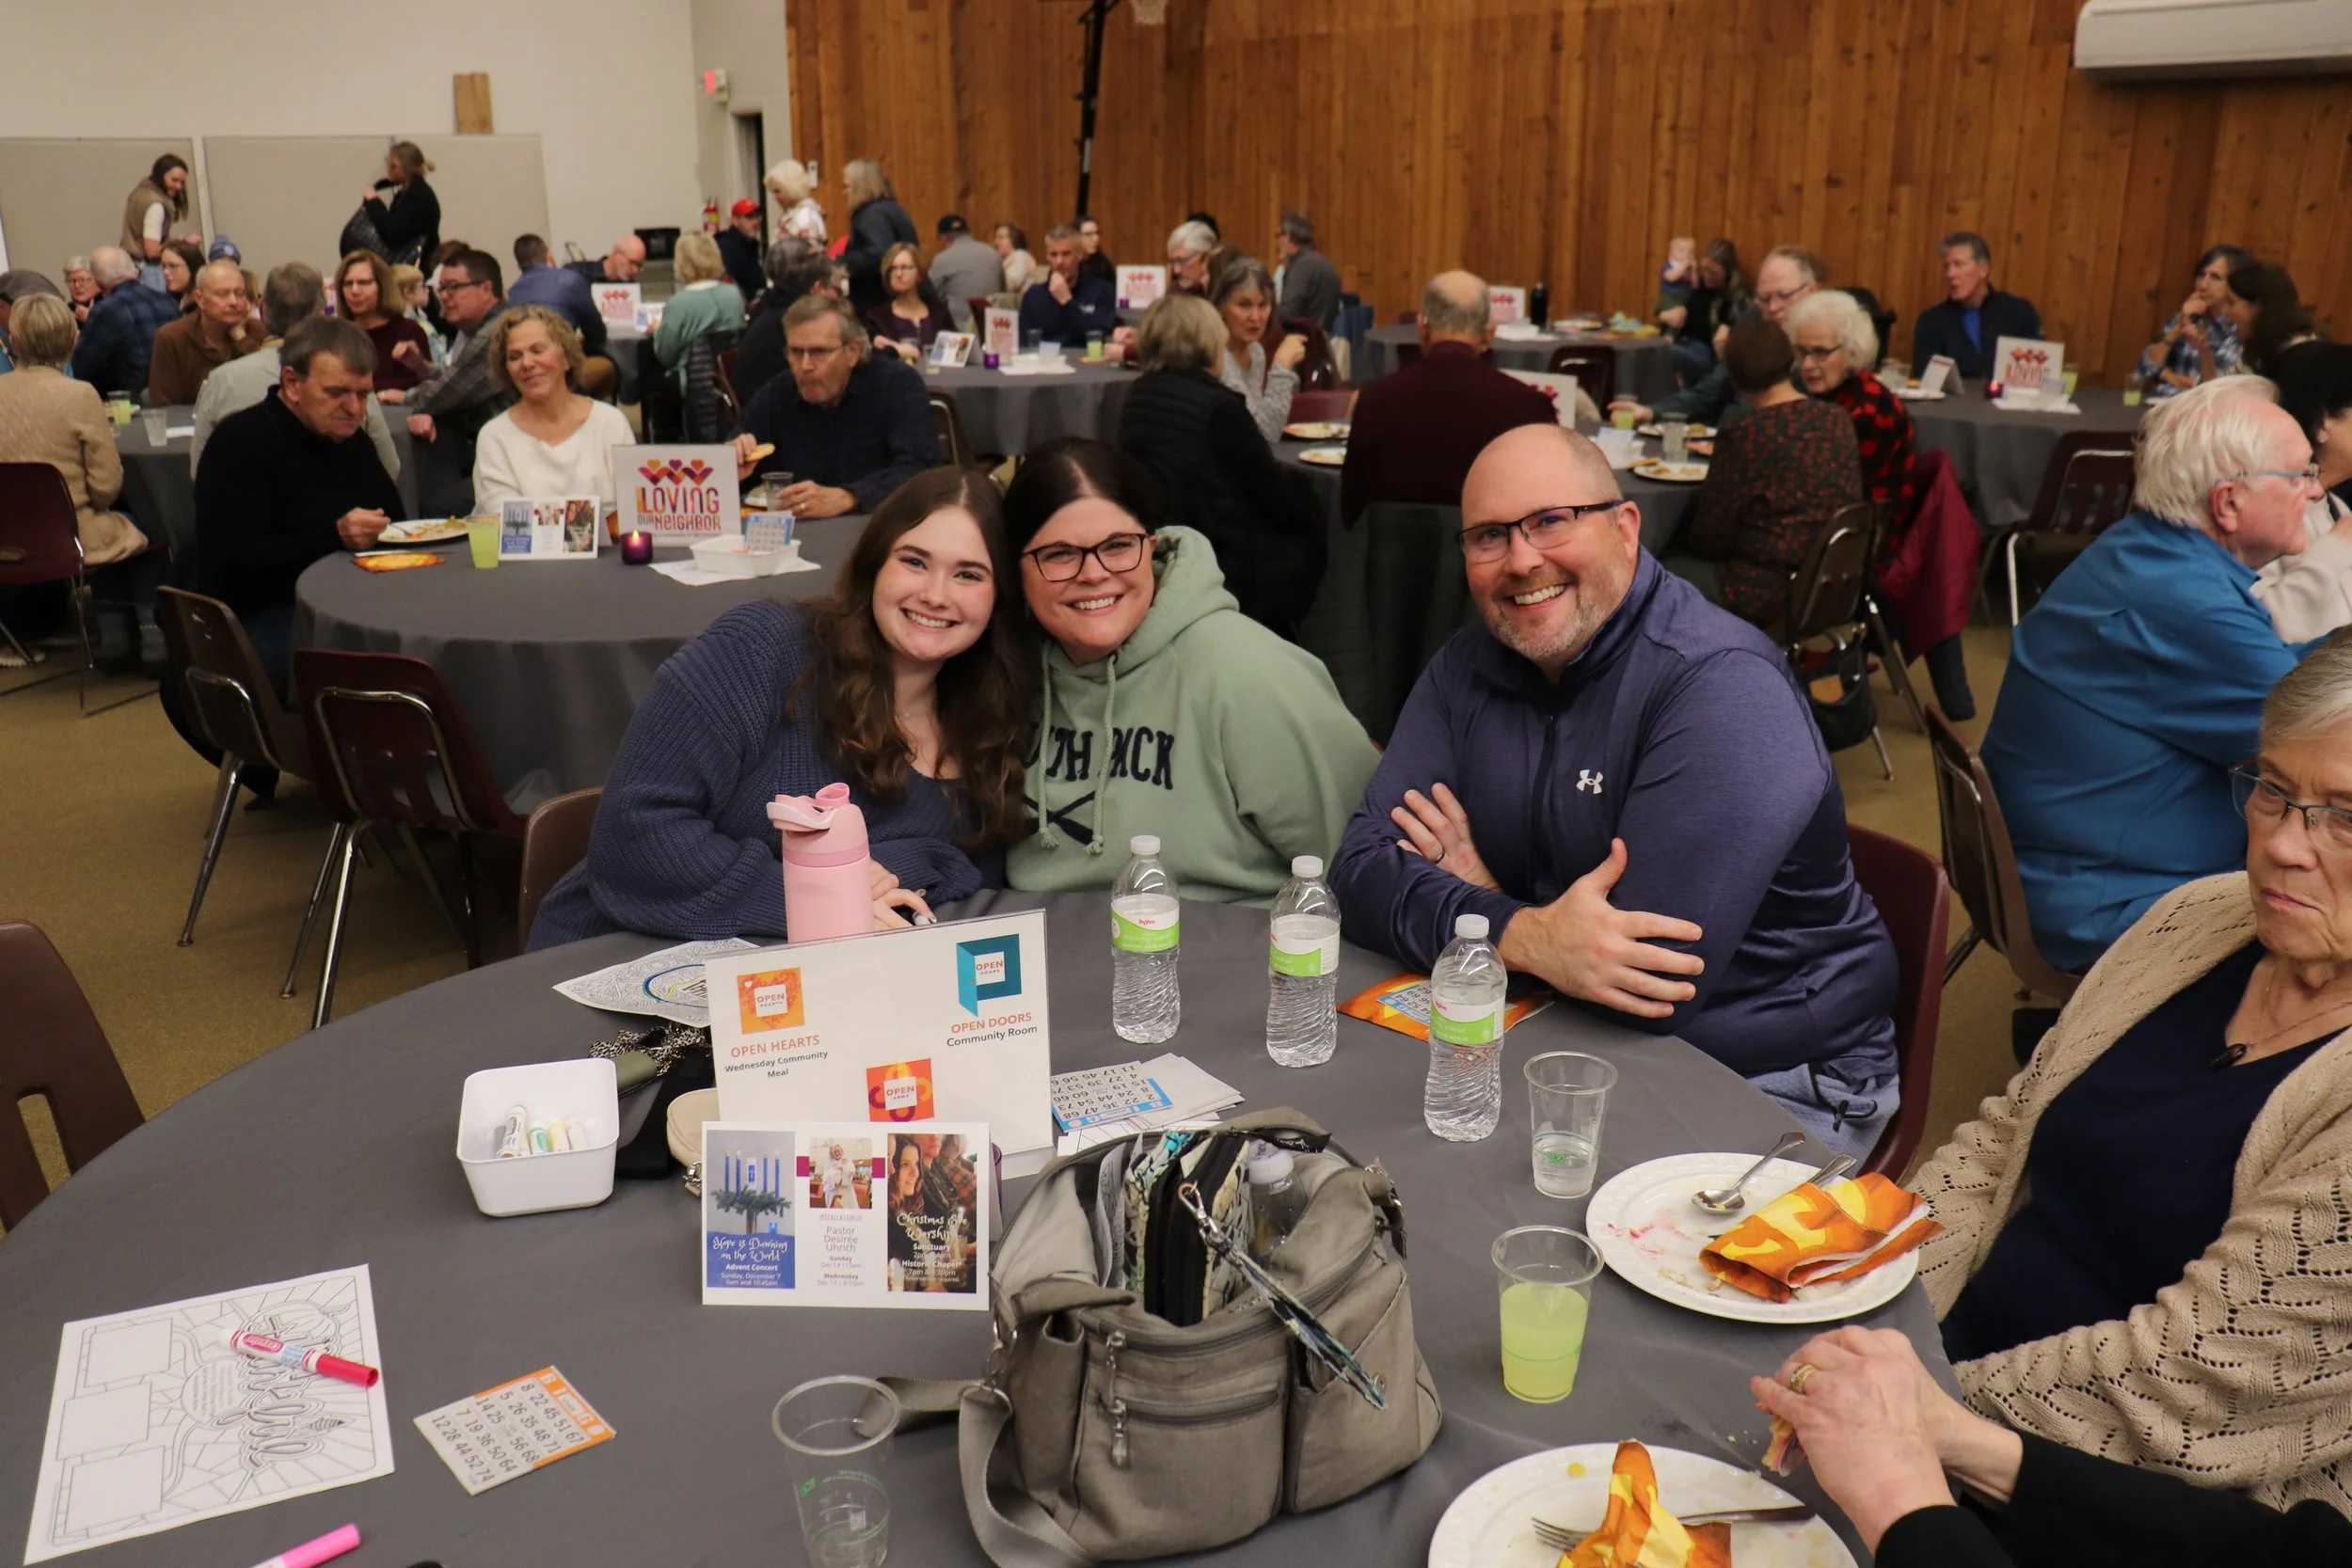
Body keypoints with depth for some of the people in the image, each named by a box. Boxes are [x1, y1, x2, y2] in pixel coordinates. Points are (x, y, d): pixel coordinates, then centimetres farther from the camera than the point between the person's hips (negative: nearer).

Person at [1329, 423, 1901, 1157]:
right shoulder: (1469, 666, 2)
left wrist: (1487, 899, -13)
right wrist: (1523, 934, -25)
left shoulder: (1721, 684, -21)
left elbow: (1654, 981, -28)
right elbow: (1363, 869, -7)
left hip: (1772, 1082, -6)